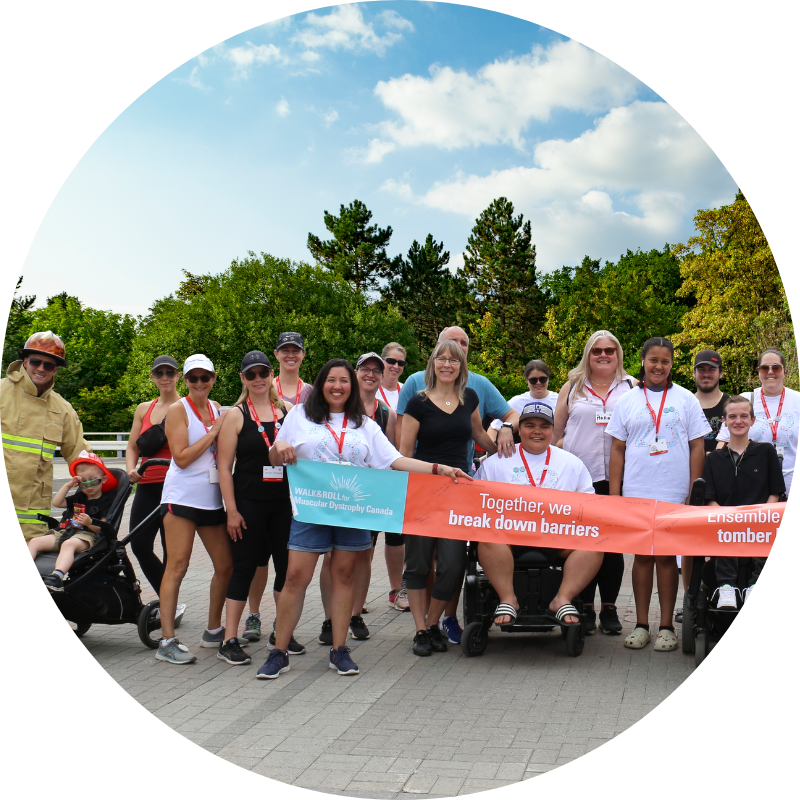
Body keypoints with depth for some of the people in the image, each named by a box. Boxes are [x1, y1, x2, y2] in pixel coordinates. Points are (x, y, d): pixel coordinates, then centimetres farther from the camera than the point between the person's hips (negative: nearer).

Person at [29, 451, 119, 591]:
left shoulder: (106, 501, 3)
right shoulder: (78, 498, 27)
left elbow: (103, 527, -7)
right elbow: (56, 503, 20)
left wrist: (90, 523, -27)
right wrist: (68, 485, 13)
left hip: (87, 535, -8)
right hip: (65, 532, 8)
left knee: (69, 544, -41)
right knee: (35, 541, -10)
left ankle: (57, 576, -62)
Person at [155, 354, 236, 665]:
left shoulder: (216, 408, 13)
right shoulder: (178, 410, -4)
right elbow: (182, 457, -13)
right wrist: (214, 432, -12)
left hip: (212, 498, 6)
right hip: (182, 496, -6)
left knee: (225, 566, 8)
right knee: (177, 566, -8)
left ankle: (214, 630, 24)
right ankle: (167, 641, -4)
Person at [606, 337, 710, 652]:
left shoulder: (685, 399, 5)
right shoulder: (627, 401, 7)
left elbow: (697, 448, 4)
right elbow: (617, 450, 8)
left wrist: (694, 493, -2)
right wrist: (613, 494, 1)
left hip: (674, 493, -1)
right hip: (636, 493, 1)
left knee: (667, 556, 3)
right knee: (642, 556, 6)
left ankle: (666, 626, 12)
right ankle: (641, 625, 14)